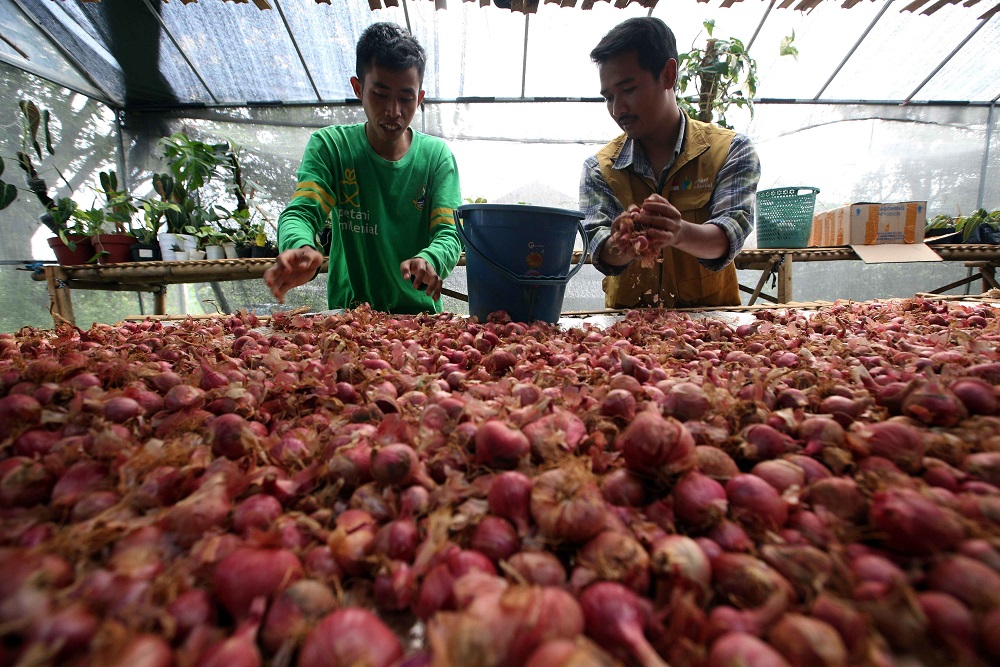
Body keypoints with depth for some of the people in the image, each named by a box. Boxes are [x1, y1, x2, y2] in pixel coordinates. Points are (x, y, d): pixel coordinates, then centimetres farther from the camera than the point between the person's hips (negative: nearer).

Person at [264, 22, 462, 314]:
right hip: (347, 310, 0)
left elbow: (449, 233, -6)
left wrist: (429, 261, -29)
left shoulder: (437, 155, 4)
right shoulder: (329, 146, 4)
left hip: (419, 311, 1)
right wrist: (301, 249, -31)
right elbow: (300, 212, -8)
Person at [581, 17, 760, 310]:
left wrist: (679, 233, -33)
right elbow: (599, 248, -7)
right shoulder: (598, 168, 4)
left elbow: (729, 235, -12)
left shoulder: (732, 151, 2)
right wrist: (622, 246, -30)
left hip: (710, 316, -1)